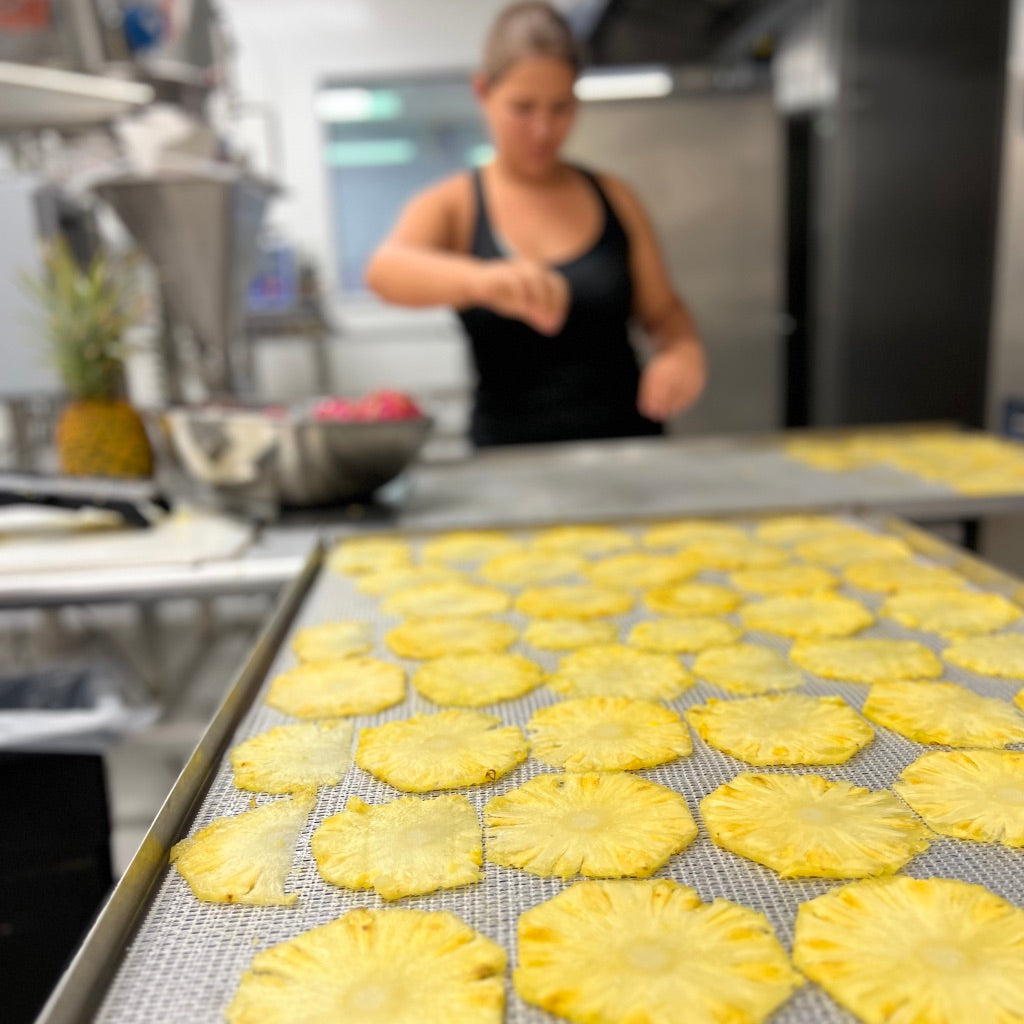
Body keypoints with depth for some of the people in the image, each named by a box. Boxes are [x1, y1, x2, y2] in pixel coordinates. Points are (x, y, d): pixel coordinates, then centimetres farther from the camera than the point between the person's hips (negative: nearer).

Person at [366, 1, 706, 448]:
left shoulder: (614, 198, 12)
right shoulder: (451, 206, 4)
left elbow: (664, 311, 16)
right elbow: (384, 270, -16)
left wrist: (684, 352, -7)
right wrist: (482, 280, -36)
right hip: (511, 457, -2)